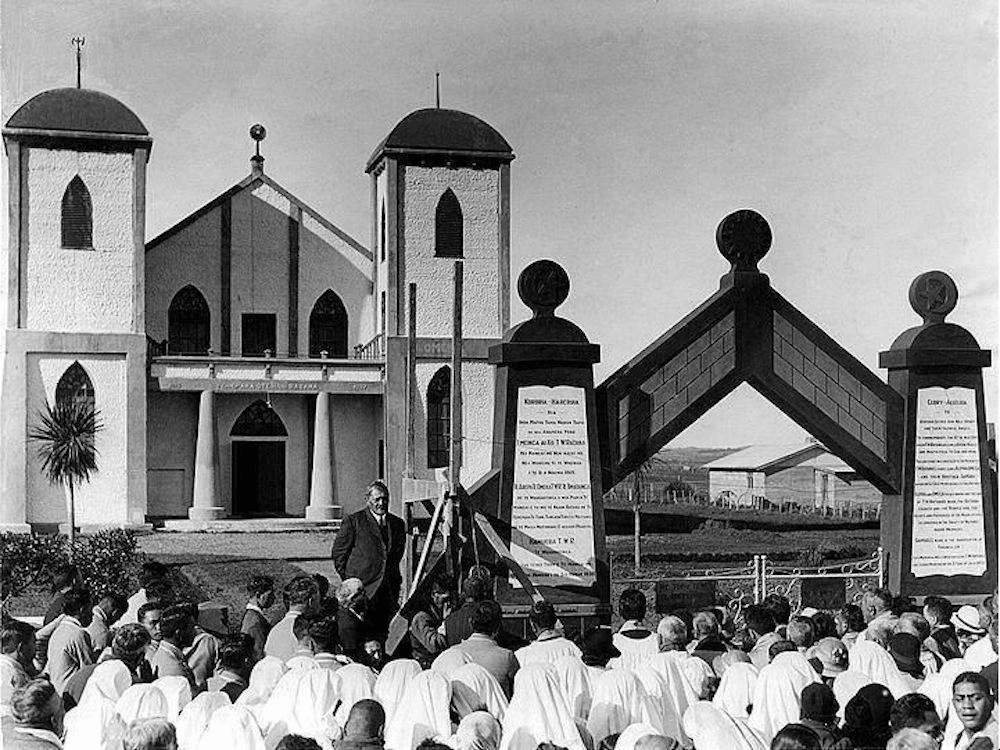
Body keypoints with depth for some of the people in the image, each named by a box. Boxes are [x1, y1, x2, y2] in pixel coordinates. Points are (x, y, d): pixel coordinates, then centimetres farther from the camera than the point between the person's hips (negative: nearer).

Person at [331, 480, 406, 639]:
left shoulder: (397, 523, 15)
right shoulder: (354, 521, -1)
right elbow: (338, 553, 1)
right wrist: (349, 581, -1)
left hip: (391, 589, 5)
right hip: (364, 587, -5)